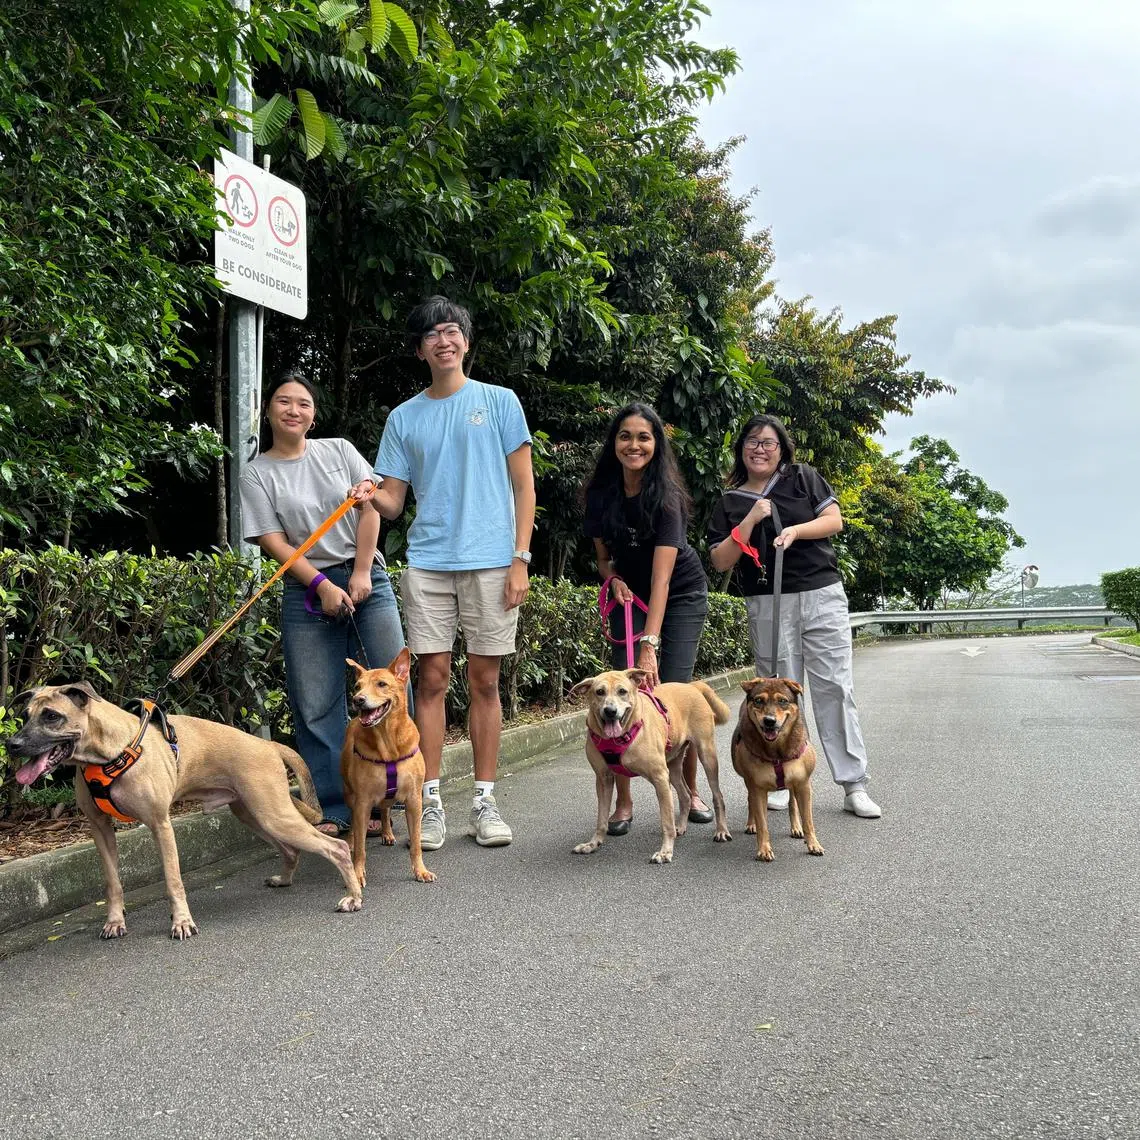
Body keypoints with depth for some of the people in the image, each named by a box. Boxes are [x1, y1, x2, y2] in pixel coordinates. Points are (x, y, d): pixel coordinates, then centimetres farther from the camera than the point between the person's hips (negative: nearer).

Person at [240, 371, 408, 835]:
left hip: (366, 578, 1)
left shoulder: (339, 450, 10)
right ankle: (334, 810, 7)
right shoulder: (257, 474, 5)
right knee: (315, 705, -2)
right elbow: (273, 541, -2)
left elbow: (370, 507, 4)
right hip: (307, 590, -1)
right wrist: (323, 585, -11)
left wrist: (361, 573, -6)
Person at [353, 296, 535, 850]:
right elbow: (393, 502, 10)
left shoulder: (500, 401, 7)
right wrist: (370, 496, -14)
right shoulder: (403, 418, 12)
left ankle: (484, 802, 11)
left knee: (484, 681, 3)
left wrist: (520, 559, -4)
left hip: (491, 561, -1)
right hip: (427, 561, 2)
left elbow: (523, 484, 4)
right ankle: (430, 802, 8)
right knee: (431, 679, 0)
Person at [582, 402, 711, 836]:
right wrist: (613, 580, -19)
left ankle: (690, 791, 11)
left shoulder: (665, 495, -25)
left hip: (682, 595, -3)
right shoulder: (601, 494, -11)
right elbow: (603, 556, 4)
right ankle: (623, 801, -1)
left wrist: (650, 644, -41)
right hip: (630, 596, 3)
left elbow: (662, 577, -33)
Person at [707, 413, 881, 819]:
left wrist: (796, 530, -13)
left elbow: (834, 520, 3)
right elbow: (721, 561, 1)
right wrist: (751, 520, -8)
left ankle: (853, 784, 0)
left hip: (822, 595, 0)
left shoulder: (804, 478, 10)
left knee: (835, 687, -3)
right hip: (768, 606, 1)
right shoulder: (729, 503, 10)